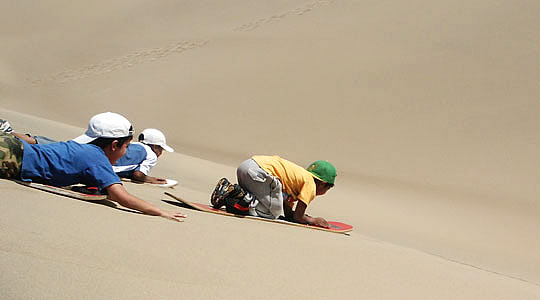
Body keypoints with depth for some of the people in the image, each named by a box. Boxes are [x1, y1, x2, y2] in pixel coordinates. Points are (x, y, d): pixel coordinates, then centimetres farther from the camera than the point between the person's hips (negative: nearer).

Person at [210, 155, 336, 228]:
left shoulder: (300, 176, 28)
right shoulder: (310, 185, 1)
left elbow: (288, 214, 26)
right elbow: (297, 216, 0)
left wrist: (306, 218, 21)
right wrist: (313, 221, 15)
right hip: (258, 171, -9)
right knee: (273, 213, -3)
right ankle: (240, 193, -13)